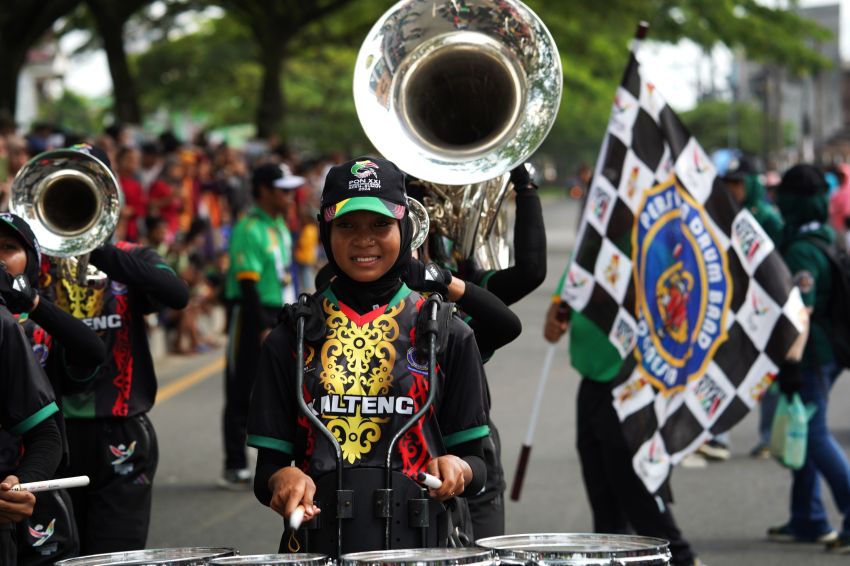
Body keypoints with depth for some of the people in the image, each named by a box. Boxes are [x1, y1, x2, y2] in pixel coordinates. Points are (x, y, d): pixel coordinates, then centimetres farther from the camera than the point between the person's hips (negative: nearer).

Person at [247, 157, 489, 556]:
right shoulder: (292, 337, 12)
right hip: (318, 541, 1)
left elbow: (475, 460, 13)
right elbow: (269, 463, 13)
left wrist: (457, 469, -8)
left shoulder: (448, 335, 11)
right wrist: (282, 479, -8)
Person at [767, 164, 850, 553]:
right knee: (804, 431, 16)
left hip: (810, 355, -10)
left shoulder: (801, 251, -19)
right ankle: (807, 520, 22)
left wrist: (791, 364, -24)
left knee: (814, 435, -7)